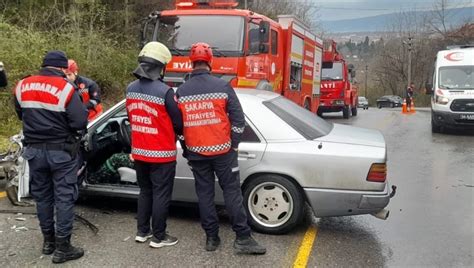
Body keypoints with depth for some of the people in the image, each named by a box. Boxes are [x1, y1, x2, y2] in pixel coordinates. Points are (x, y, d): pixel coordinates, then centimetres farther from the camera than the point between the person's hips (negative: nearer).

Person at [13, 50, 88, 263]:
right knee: (64, 197, 3)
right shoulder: (65, 88, -15)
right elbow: (80, 122, -18)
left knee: (42, 195, 17)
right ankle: (62, 247, 6)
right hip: (61, 151, -5)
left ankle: (48, 240, 29)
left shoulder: (22, 86, 2)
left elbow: (21, 115, 15)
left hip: (34, 149, 5)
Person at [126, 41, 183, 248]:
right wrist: (175, 134, 10)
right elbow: (178, 123, -12)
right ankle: (158, 237, 16)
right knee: (161, 195, 6)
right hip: (161, 154, -6)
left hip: (139, 152, 7)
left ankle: (142, 232, 28)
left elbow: (131, 118, 11)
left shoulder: (131, 89, 1)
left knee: (145, 191, 20)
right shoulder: (164, 91, -21)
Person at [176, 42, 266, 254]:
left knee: (204, 194, 11)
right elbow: (238, 119, -8)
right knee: (232, 192, 3)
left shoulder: (181, 91, 0)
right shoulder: (222, 86, -8)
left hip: (196, 152, 3)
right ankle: (243, 238, 4)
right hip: (222, 150, -2)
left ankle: (211, 238, 16)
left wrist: (186, 149, 16)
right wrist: (234, 145, 4)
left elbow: (178, 123, 5)